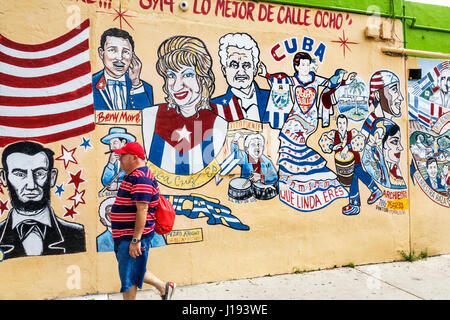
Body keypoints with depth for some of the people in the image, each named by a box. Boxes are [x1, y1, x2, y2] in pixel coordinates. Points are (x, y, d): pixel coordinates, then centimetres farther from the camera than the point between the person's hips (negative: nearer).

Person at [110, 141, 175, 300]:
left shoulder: (140, 178, -20)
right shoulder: (132, 176, 14)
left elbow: (142, 210, -26)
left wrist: (136, 240, -26)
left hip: (133, 238, -10)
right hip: (125, 236, 10)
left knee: (128, 278, 2)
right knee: (134, 270, 21)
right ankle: (164, 287, 32)